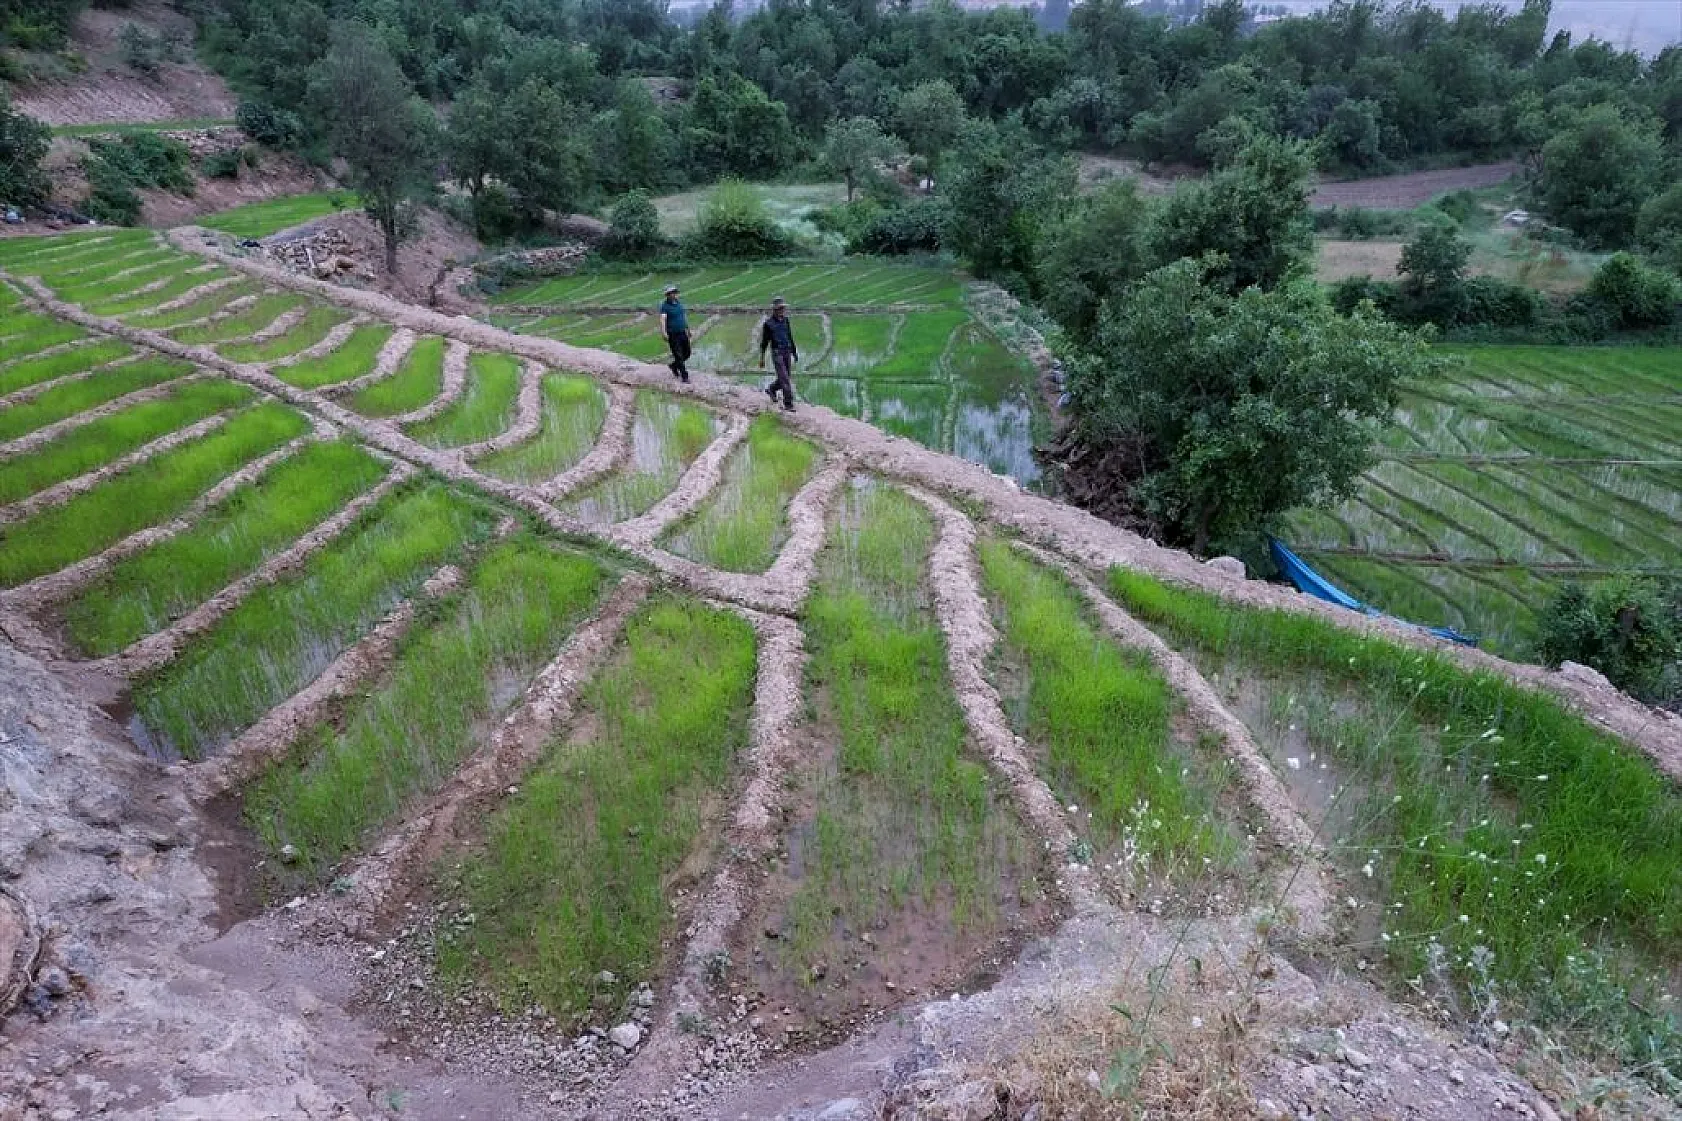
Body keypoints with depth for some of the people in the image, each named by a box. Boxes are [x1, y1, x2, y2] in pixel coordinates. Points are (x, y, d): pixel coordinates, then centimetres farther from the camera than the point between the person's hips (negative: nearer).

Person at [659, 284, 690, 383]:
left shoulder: (679, 302, 10)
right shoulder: (664, 305, -10)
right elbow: (662, 319, -21)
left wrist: (688, 329, 24)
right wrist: (664, 333, -33)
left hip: (683, 333, 6)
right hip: (673, 335, -6)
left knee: (686, 353, 12)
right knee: (678, 355, -4)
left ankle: (674, 365, 35)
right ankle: (684, 376, 2)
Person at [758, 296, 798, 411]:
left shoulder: (785, 320, 9)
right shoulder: (768, 323, -7)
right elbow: (764, 342, -3)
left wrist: (794, 352, 18)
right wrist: (762, 358, -4)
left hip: (787, 352, 6)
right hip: (777, 353, -6)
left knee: (787, 377, 11)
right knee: (784, 378, -11)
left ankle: (771, 389, 38)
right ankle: (788, 403, -6)